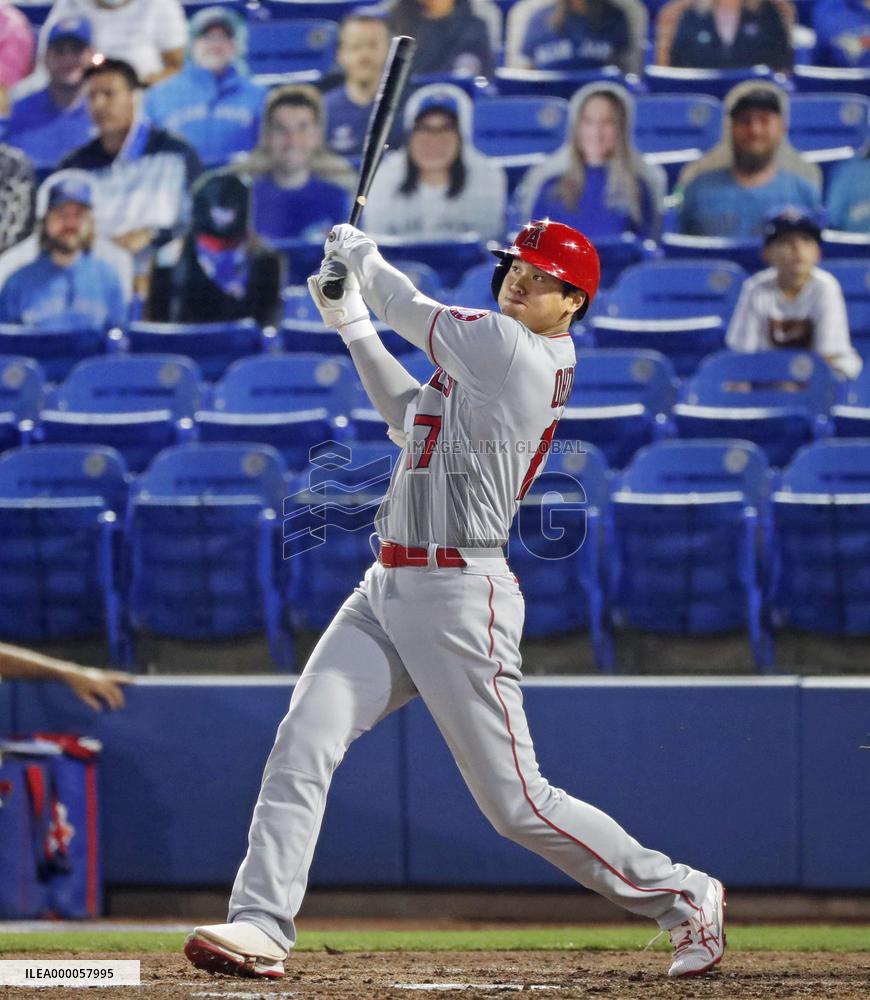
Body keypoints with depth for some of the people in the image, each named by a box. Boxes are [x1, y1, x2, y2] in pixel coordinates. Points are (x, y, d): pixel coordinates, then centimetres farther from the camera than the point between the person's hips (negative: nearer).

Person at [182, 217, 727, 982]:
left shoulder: (514, 349, -13)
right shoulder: (495, 361, 15)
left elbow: (410, 309, -3)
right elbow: (411, 421, 28)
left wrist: (359, 254, 16)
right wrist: (351, 324, 25)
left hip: (458, 600, -9)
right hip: (388, 589, 9)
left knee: (517, 802, -4)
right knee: (303, 741, -7)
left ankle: (683, 896, 11)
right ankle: (262, 926, -10)